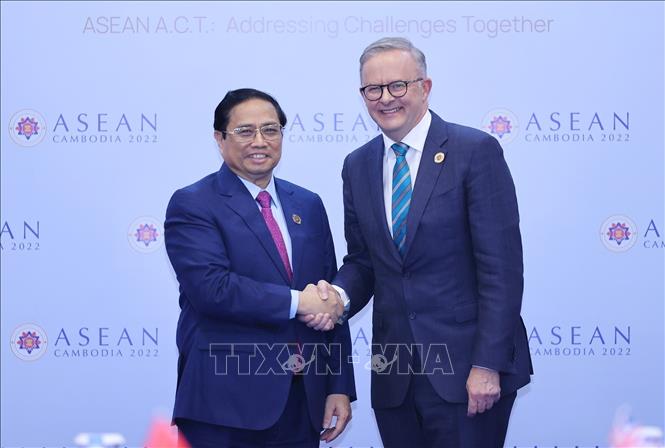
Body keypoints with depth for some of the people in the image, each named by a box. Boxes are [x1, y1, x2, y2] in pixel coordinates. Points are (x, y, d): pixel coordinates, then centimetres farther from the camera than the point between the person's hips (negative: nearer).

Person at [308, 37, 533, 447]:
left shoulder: (476, 151, -7)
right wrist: (340, 294, -7)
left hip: (465, 367, -5)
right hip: (394, 373, 5)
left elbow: (500, 265, -11)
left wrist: (488, 363, -16)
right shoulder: (357, 166, 10)